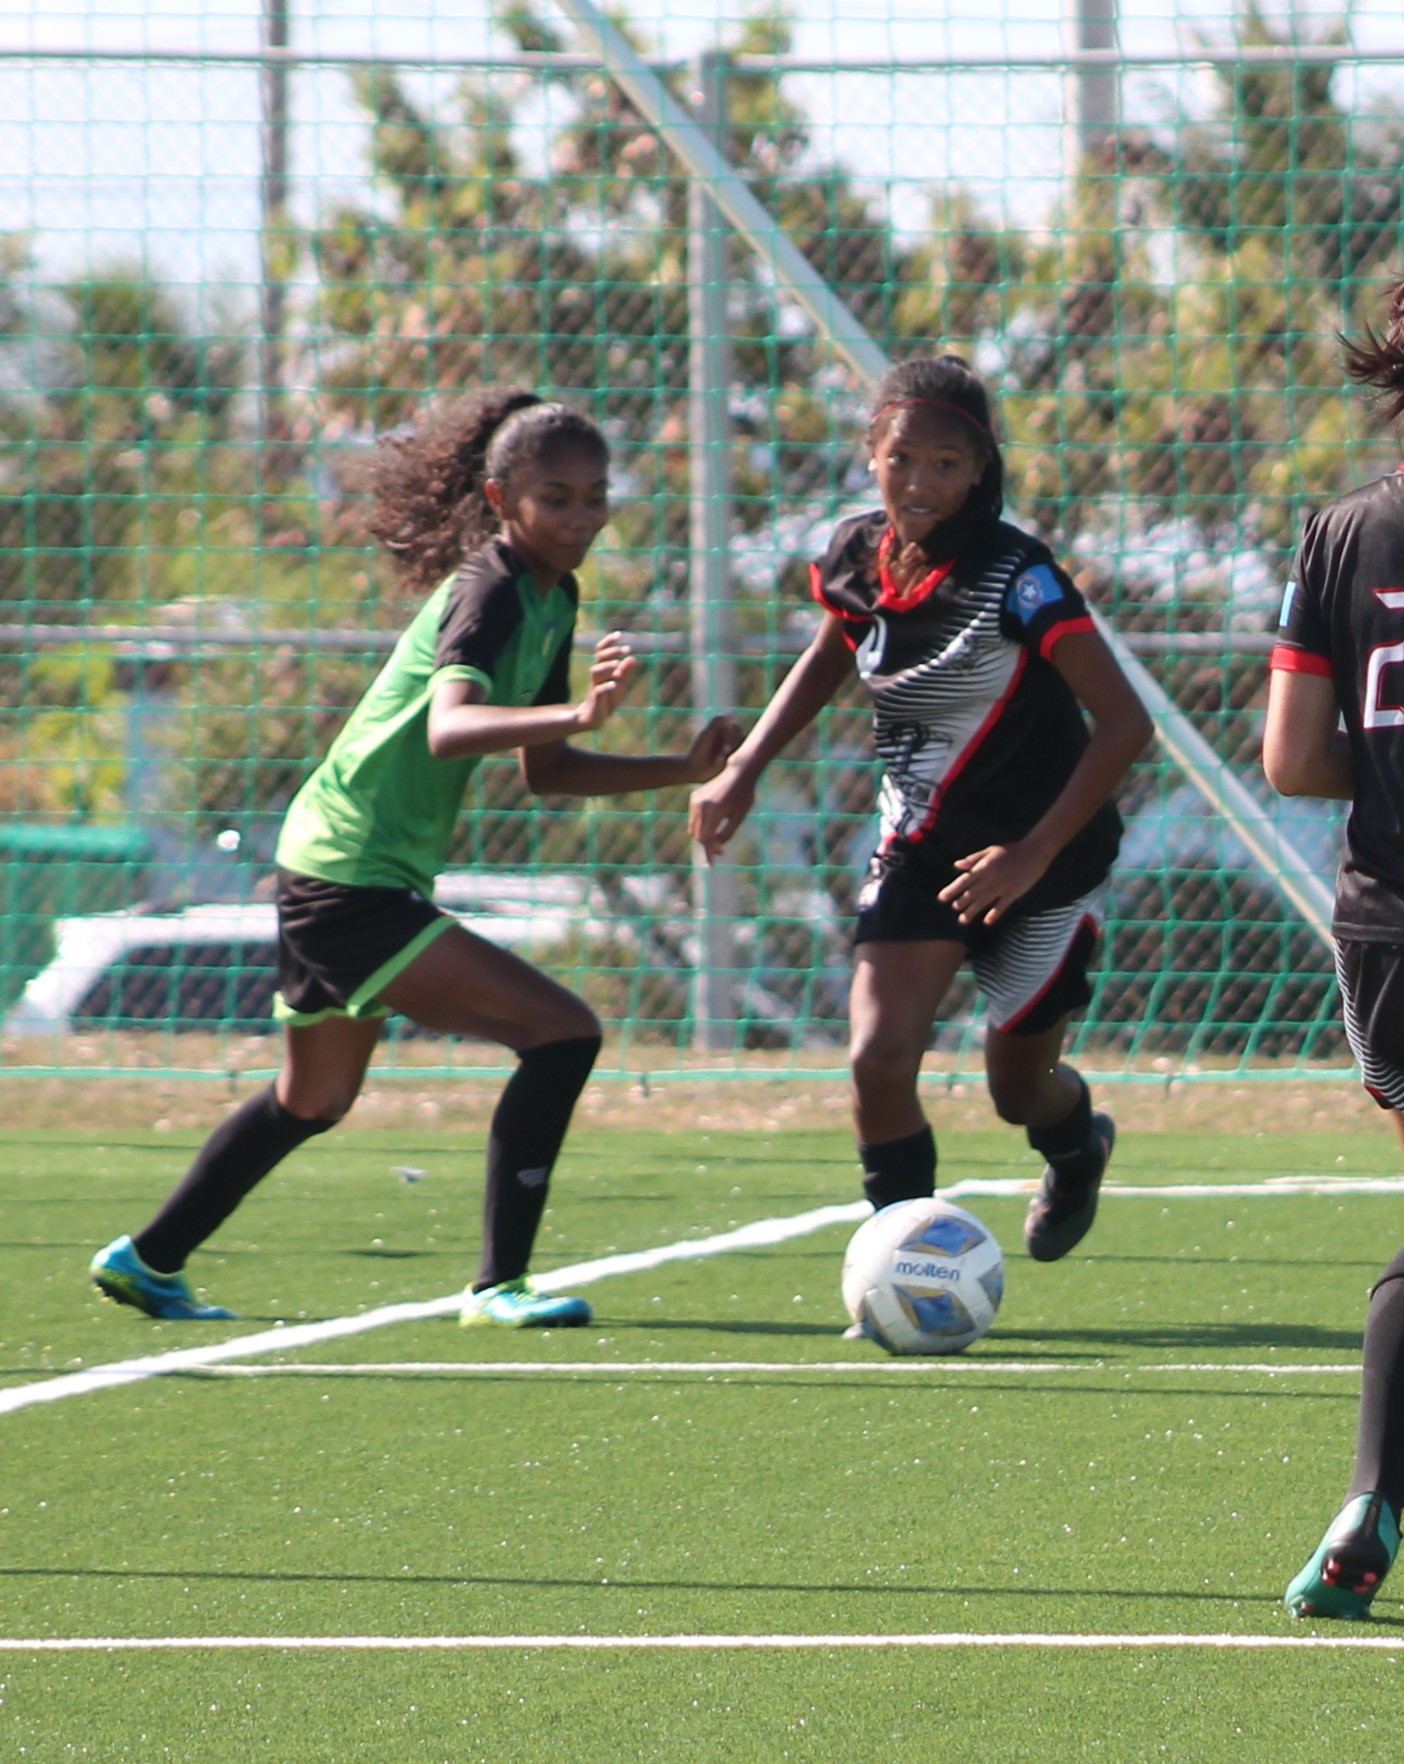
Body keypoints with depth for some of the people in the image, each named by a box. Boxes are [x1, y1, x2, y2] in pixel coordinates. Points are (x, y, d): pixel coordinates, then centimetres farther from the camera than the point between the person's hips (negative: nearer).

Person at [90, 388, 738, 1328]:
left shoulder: (551, 599, 10)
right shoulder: (489, 593, -19)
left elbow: (544, 770, 18)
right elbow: (449, 728, -39)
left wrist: (682, 769, 8)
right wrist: (576, 712, -54)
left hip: (327, 874, 11)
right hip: (354, 884, -11)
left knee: (314, 1099, 29)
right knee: (565, 1033, -18)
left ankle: (146, 1260, 43)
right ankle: (499, 1285, -15)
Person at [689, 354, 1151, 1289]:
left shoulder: (1015, 575, -24)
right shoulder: (857, 556, -6)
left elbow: (1124, 721, -24)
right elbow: (829, 658, 18)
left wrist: (1033, 854, -28)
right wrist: (743, 771, 8)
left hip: (1044, 859, -4)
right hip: (920, 850, 4)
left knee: (1019, 1084, 12)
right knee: (879, 1061, -16)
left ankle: (1077, 1146, 49)